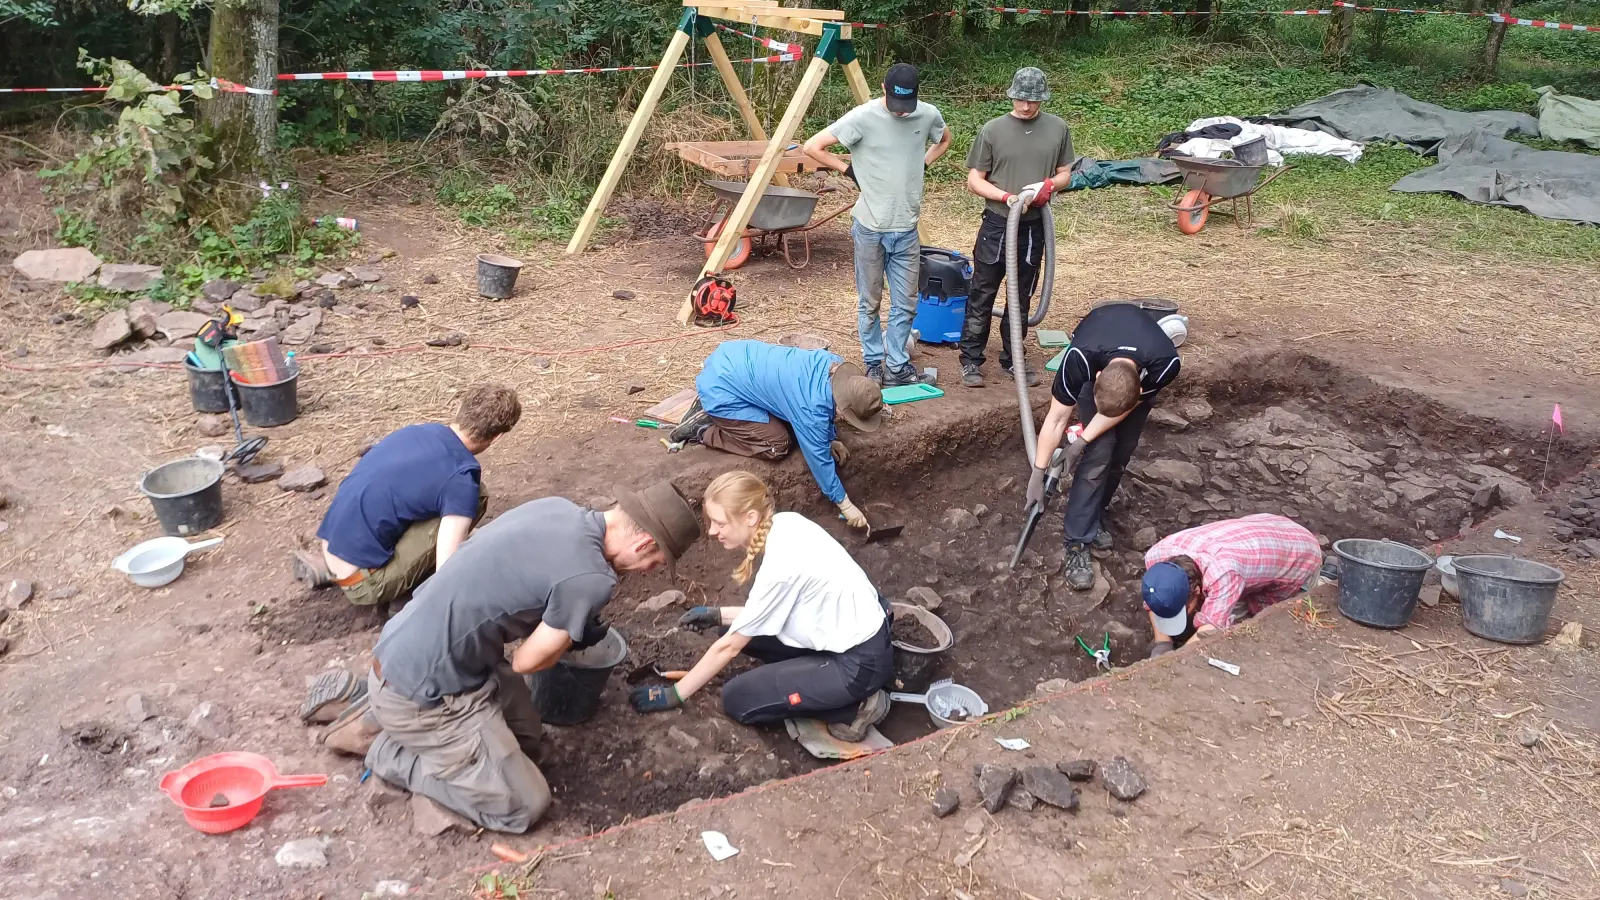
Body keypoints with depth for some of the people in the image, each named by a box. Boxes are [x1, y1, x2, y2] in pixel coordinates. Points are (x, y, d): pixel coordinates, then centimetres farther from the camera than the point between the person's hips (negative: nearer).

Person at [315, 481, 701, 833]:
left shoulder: (558, 508, -1)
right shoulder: (590, 580, -25)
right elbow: (527, 661, -13)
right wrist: (574, 637, 6)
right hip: (422, 690, -9)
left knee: (525, 735, 24)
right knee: (524, 805, -1)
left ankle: (381, 714, 20)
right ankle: (385, 749, 6)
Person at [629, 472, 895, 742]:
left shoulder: (780, 567, -27)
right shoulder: (785, 523, -4)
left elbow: (729, 647, -16)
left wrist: (674, 694, -5)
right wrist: (719, 615, 8)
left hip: (859, 662, -9)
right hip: (857, 627, 9)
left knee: (736, 699, -5)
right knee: (739, 629, 10)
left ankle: (854, 707, -1)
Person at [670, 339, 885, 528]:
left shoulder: (835, 366, -6)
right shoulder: (811, 406, -29)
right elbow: (819, 457, -19)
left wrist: (831, 438, 11)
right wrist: (845, 505, -11)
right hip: (720, 388, -9)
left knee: (793, 422, 16)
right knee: (778, 445, -10)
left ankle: (709, 411, 19)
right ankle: (701, 429, 0)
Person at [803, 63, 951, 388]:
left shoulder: (929, 115, -2)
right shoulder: (863, 117, -13)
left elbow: (944, 141, 22)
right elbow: (812, 147, -12)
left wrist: (922, 163, 6)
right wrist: (849, 170, -7)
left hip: (907, 229, 3)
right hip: (870, 227, -3)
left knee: (905, 304, 7)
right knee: (870, 303, 9)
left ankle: (898, 366, 18)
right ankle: (874, 363, 23)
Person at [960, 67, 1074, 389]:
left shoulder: (1057, 128, 2)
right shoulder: (993, 130, -7)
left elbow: (1065, 173, 10)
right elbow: (974, 180, -4)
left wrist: (1050, 184, -13)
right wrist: (1007, 196, -20)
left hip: (1034, 227, 3)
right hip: (996, 224, -3)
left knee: (1021, 296, 13)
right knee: (982, 295, 3)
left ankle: (1013, 358, 25)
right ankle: (971, 360, 13)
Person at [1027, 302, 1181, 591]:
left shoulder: (1165, 363, -42)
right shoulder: (1079, 359, -44)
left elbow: (1126, 407, -23)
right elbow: (1056, 420, -29)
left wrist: (1083, 440, -24)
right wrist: (1038, 474, -22)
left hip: (1145, 364, 2)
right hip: (1094, 357, -2)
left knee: (1121, 451, -1)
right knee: (1099, 452, -16)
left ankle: (1095, 515, 24)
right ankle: (1078, 542, -10)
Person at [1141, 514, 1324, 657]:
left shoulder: (1220, 573, -49)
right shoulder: (1156, 557, -27)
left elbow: (1208, 634, -51)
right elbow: (1154, 602, -10)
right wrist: (1161, 647, -23)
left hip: (1300, 554, -6)